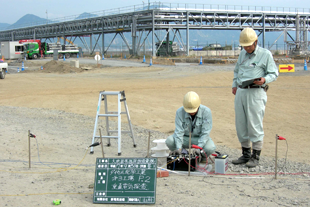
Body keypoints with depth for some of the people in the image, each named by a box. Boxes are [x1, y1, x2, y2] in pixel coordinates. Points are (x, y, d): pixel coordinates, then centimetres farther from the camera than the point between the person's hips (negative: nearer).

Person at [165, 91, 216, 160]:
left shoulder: (206, 112, -20)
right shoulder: (180, 112, -17)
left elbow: (205, 133, -20)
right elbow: (179, 131, -20)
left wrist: (198, 147, -32)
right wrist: (179, 148, -34)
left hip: (200, 138, -1)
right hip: (185, 138, 1)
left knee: (210, 148, -33)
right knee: (169, 141, -27)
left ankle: (202, 158, 3)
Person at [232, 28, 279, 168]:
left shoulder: (265, 54, -2)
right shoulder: (242, 54, 17)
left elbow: (274, 73, -2)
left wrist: (264, 80, -21)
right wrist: (234, 84, 15)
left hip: (255, 93, -7)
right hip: (240, 92, 7)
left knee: (255, 125, -6)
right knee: (240, 125, 9)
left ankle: (255, 157, 2)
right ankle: (246, 154, 20)